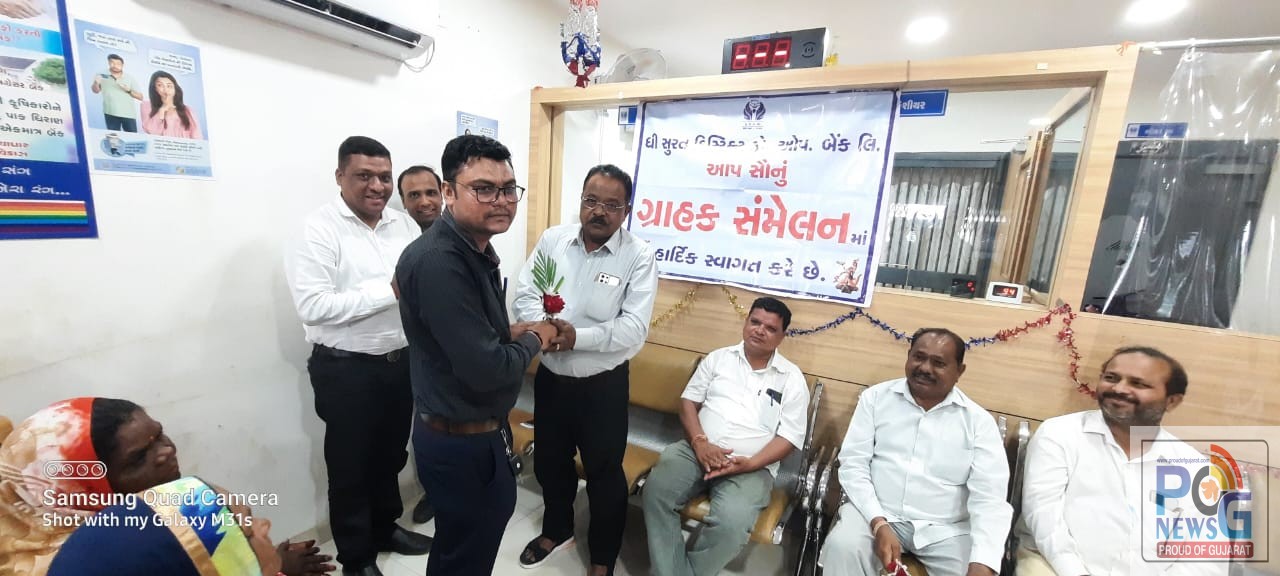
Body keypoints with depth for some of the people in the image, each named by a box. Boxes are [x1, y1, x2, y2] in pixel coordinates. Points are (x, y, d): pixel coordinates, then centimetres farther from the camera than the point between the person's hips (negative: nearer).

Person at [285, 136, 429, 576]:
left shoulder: (404, 224, 5)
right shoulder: (319, 229, -13)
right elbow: (313, 307, -23)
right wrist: (389, 290, -24)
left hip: (401, 362, 5)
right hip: (346, 369, -5)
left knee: (391, 455, 23)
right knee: (350, 465, 14)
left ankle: (386, 528, 46)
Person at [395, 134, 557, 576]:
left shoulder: (476, 250, 5)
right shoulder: (438, 261, -28)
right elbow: (486, 369, -31)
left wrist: (511, 332, -1)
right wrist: (534, 339, -14)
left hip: (476, 432, 9)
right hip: (462, 443, -9)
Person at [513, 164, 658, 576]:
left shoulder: (639, 256, -14)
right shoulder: (552, 239, -2)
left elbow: (634, 329, -19)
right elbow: (524, 296, -3)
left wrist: (577, 336, -29)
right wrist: (543, 326, -24)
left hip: (603, 384, -3)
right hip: (550, 376, 4)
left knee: (604, 472, 13)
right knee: (550, 461, 24)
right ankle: (557, 530, 53)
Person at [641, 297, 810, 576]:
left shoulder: (792, 378, 5)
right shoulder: (718, 358, 10)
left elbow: (789, 437, 0)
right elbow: (688, 400, 8)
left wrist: (750, 463, -15)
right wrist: (700, 441, -10)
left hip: (752, 465, -1)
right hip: (697, 449, 2)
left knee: (732, 524, -29)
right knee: (656, 492, -25)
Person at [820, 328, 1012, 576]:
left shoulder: (978, 420, 1)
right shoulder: (876, 397, 0)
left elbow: (989, 497, -7)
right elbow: (853, 464, -3)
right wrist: (879, 524, -15)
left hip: (946, 529, 2)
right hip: (877, 514, -1)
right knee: (842, 546, -27)